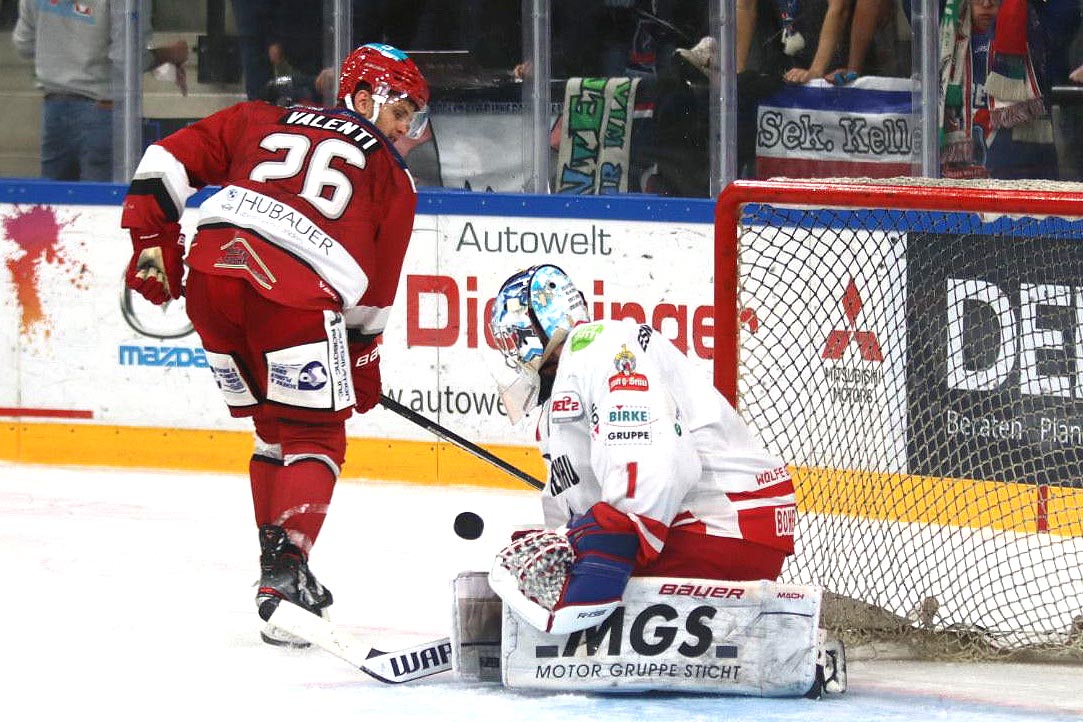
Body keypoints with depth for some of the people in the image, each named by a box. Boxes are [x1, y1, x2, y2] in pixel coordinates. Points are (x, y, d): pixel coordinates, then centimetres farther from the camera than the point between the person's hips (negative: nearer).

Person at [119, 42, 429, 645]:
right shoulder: (391, 176, 19)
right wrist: (364, 359, 30)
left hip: (212, 272, 4)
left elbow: (170, 162, 18)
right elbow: (374, 292, 20)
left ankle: (277, 560, 19)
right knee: (316, 438, 4)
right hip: (294, 293, -4)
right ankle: (287, 566, -15)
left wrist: (155, 241, 21)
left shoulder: (263, 121, 27)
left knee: (274, 429, 21)